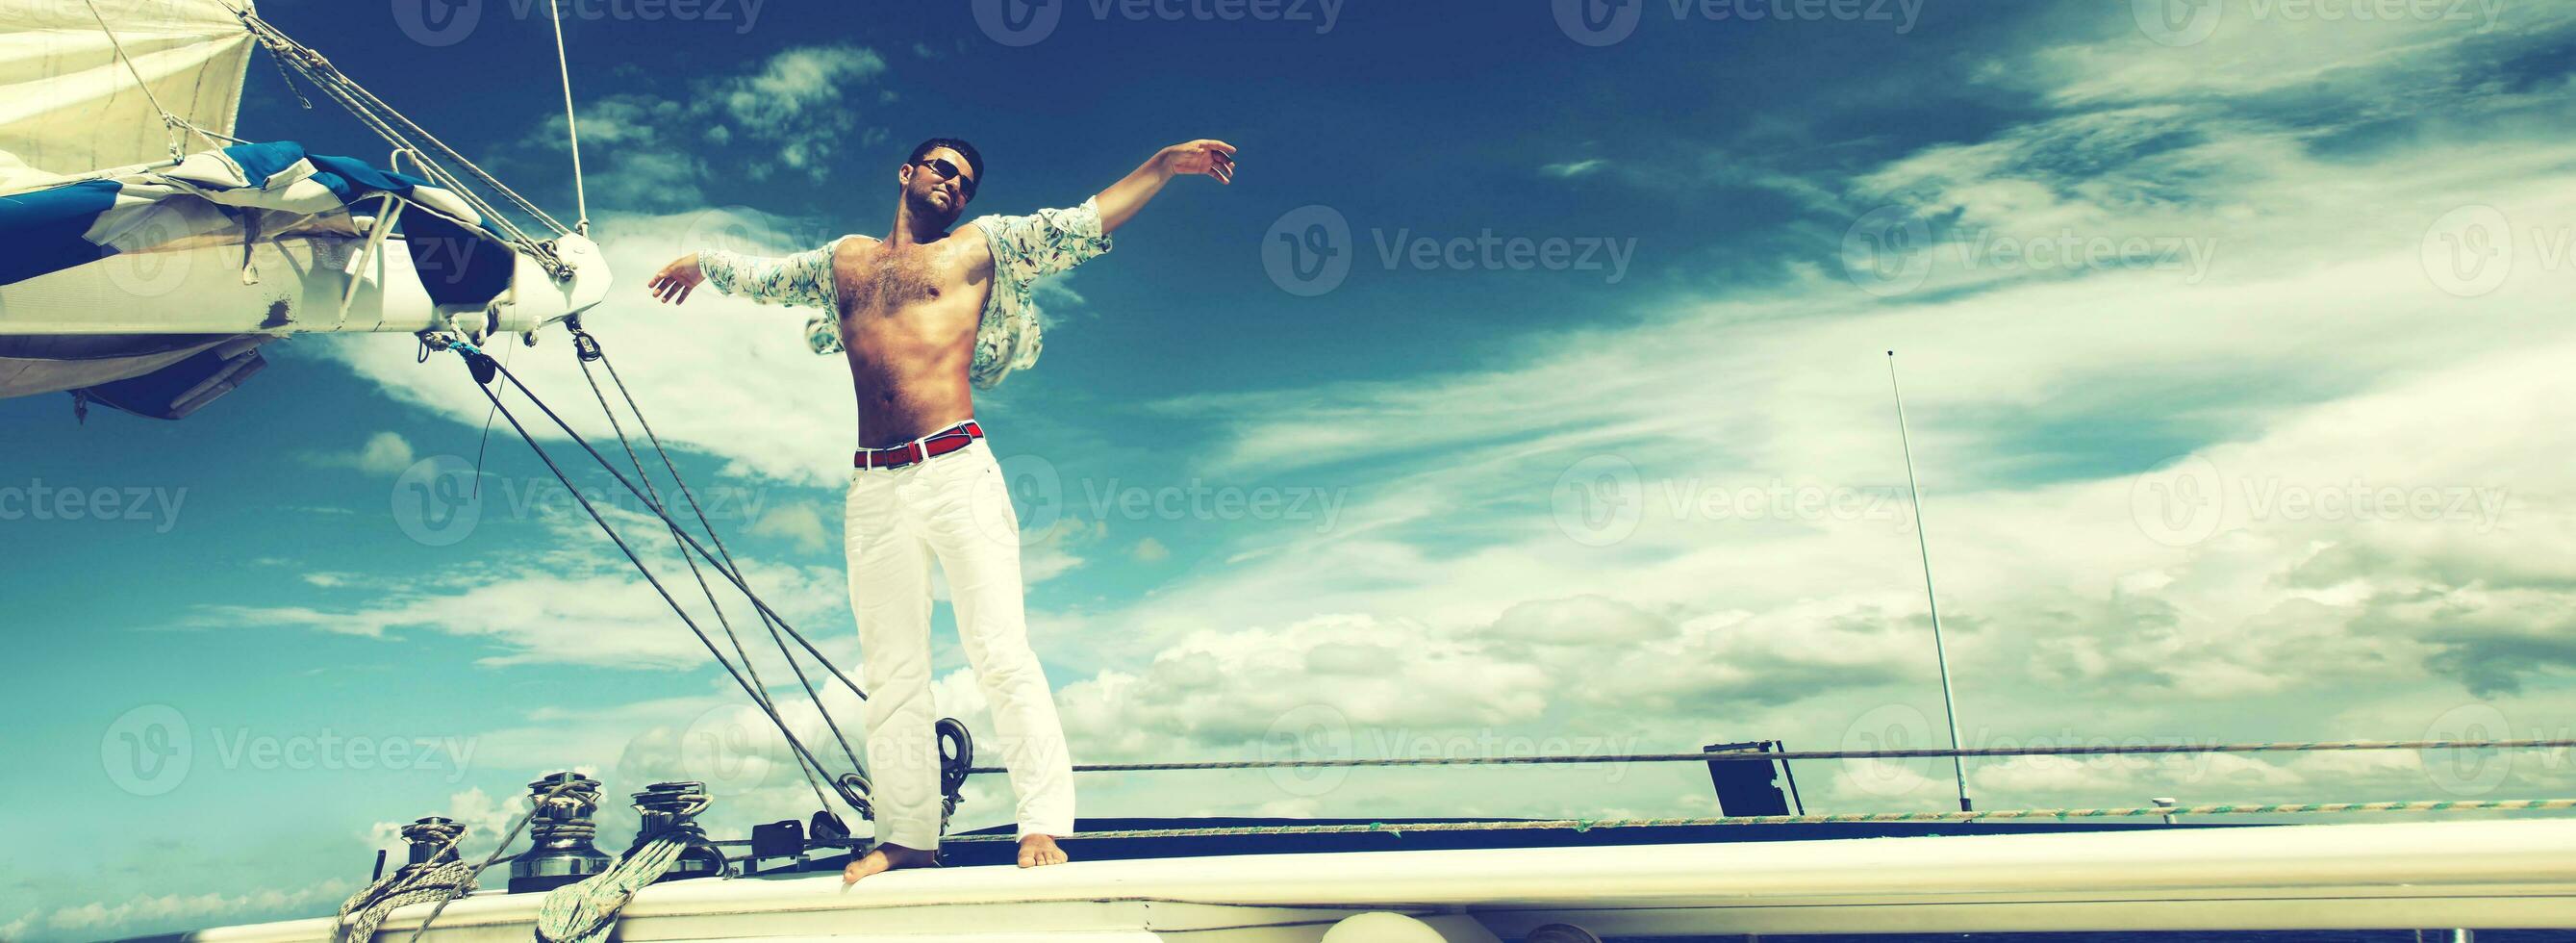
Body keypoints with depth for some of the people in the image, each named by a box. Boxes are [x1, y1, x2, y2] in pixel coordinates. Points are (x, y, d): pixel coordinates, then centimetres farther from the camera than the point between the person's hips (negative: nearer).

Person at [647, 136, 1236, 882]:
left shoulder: (981, 246, 13)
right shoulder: (844, 260, 24)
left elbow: (1086, 224, 7)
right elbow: (765, 276, 42)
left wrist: (1163, 165, -1)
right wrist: (704, 264, 58)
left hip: (957, 470, -4)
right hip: (873, 488, 4)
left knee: (1000, 651, -9)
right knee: (891, 672, 5)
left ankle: (1043, 824, -8)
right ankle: (907, 836, 13)